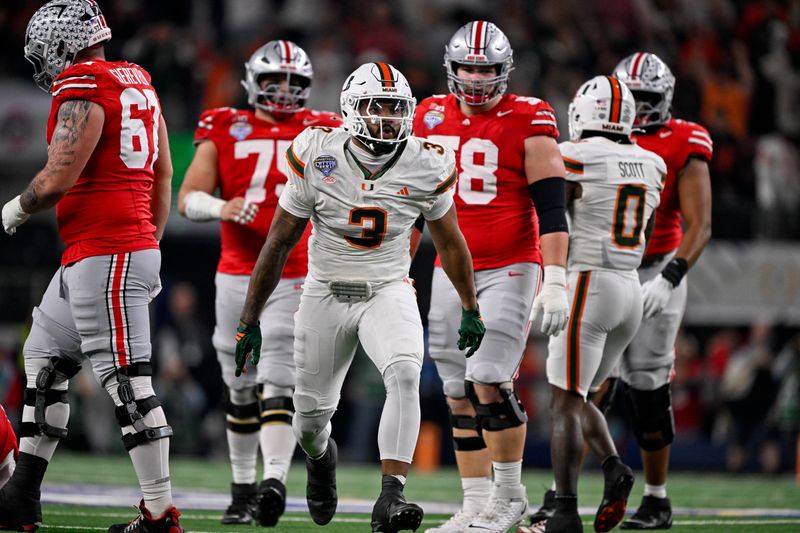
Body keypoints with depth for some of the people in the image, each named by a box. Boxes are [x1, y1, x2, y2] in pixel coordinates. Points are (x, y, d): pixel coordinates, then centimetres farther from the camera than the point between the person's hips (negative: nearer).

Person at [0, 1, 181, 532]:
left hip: (104, 256, -10)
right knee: (45, 359, 17)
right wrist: (149, 241, 26)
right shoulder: (139, 86, 16)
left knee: (127, 382, -9)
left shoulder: (82, 93, -13)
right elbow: (163, 178, 20)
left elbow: (58, 180, -17)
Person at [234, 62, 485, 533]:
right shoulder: (318, 157, -13)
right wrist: (250, 320, -1)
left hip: (389, 291, 0)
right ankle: (321, 456, 48)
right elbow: (279, 243, -3)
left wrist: (471, 309, 16)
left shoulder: (426, 167, -10)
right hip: (327, 295, 0)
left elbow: (450, 242, 9)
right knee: (312, 415, 8)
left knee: (405, 374, -30)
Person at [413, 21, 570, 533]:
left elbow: (551, 207, -9)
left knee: (489, 381, -14)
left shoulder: (528, 121, -7)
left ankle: (509, 492, 3)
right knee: (461, 395, 5)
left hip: (510, 270, -5)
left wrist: (556, 279, -16)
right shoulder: (432, 117, 9)